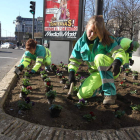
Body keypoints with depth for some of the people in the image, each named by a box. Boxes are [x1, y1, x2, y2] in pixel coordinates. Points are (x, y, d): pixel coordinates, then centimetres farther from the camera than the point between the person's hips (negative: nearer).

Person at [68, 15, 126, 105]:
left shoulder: (106, 39, -15)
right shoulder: (81, 42, -4)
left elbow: (119, 52, -24)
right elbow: (75, 59, 3)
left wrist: (117, 61, -47)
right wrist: (72, 71, -14)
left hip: (111, 70, -4)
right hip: (97, 73, 4)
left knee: (100, 57, -37)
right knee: (82, 95, -13)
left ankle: (110, 93, -31)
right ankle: (101, 86, 20)